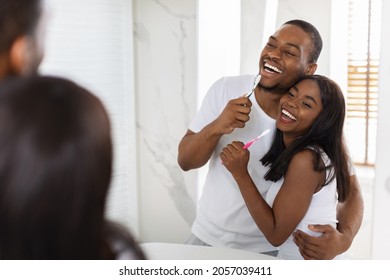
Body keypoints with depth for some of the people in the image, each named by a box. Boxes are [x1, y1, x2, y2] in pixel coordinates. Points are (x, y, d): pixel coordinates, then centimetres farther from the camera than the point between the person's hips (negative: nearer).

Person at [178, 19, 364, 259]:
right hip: (207, 237, 2)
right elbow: (185, 161, -8)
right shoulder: (225, 89, -12)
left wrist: (343, 240, -30)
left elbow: (351, 192, -9)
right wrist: (216, 128, -28)